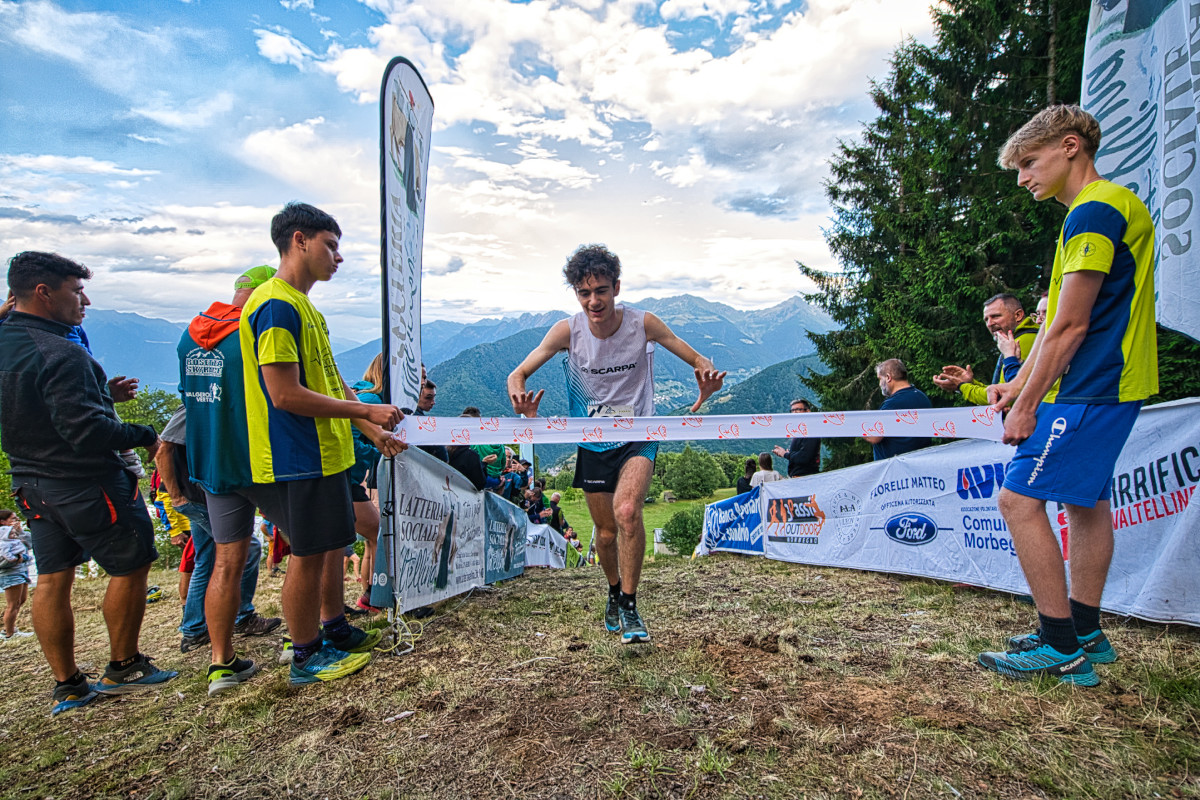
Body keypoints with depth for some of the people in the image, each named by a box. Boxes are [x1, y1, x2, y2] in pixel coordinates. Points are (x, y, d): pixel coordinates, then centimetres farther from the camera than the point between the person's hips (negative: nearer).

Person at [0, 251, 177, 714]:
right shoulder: (59, 355, -23)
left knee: (51, 580, 13)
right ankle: (123, 667, 20)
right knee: (131, 566, 7)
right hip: (85, 485, -9)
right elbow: (87, 433, -26)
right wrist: (145, 436, -12)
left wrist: (102, 393, 14)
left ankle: (67, 685, 23)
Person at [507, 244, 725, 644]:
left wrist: (707, 377, -33)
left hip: (638, 437, -2)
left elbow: (699, 361, -8)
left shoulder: (643, 323, -16)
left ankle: (630, 606, -6)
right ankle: (614, 593, 42)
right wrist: (520, 398, -34)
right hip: (593, 443, 2)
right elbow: (518, 375, -10)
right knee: (607, 532, 12)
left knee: (627, 511, -27)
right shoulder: (567, 330, -13)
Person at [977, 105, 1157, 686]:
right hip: (1109, 384, 11)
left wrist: (1027, 405, -16)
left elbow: (1070, 327, -20)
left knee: (1020, 499, -9)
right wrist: (1017, 383, 16)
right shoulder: (1112, 206, 20)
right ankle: (1086, 634, 25)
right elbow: (1061, 320, 18)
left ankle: (1061, 644, 1)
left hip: (1087, 391, -11)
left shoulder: (1094, 211, -14)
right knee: (1086, 501, 14)